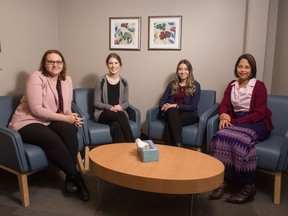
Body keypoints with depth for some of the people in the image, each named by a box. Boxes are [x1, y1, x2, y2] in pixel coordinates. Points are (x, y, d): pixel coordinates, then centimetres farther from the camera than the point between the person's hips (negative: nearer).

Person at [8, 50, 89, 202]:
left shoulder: (67, 80, 7)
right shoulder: (36, 78, -13)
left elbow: (66, 107, 11)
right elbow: (37, 110, -21)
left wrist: (71, 116, -13)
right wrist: (65, 118, -21)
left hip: (51, 121, 5)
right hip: (27, 123, -5)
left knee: (69, 128, -28)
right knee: (52, 139, -34)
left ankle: (70, 177, -19)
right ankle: (76, 176, -17)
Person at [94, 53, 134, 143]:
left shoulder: (124, 82, 7)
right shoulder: (101, 81, -2)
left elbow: (126, 102, 11)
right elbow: (96, 103, -1)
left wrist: (120, 106, -13)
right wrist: (110, 107, -17)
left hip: (120, 113, 2)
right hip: (103, 113, -2)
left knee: (116, 126, -35)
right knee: (120, 115, -34)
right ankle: (131, 144, -29)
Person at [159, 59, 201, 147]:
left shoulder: (195, 85, 2)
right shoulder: (172, 84, 13)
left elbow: (193, 107, -7)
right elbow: (162, 100, 11)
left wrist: (176, 105, -16)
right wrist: (165, 105, -13)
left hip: (189, 114, -3)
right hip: (172, 113, 3)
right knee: (172, 111, -37)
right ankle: (178, 146, -41)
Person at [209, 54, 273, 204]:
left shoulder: (259, 86, -2)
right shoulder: (232, 85, 14)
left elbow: (259, 113, -11)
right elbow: (224, 104, 5)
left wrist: (235, 121, -19)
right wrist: (224, 116, -20)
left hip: (257, 123, -4)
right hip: (237, 121, 4)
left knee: (239, 140, -35)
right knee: (221, 136, -29)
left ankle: (247, 187, -21)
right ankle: (225, 180, -22)